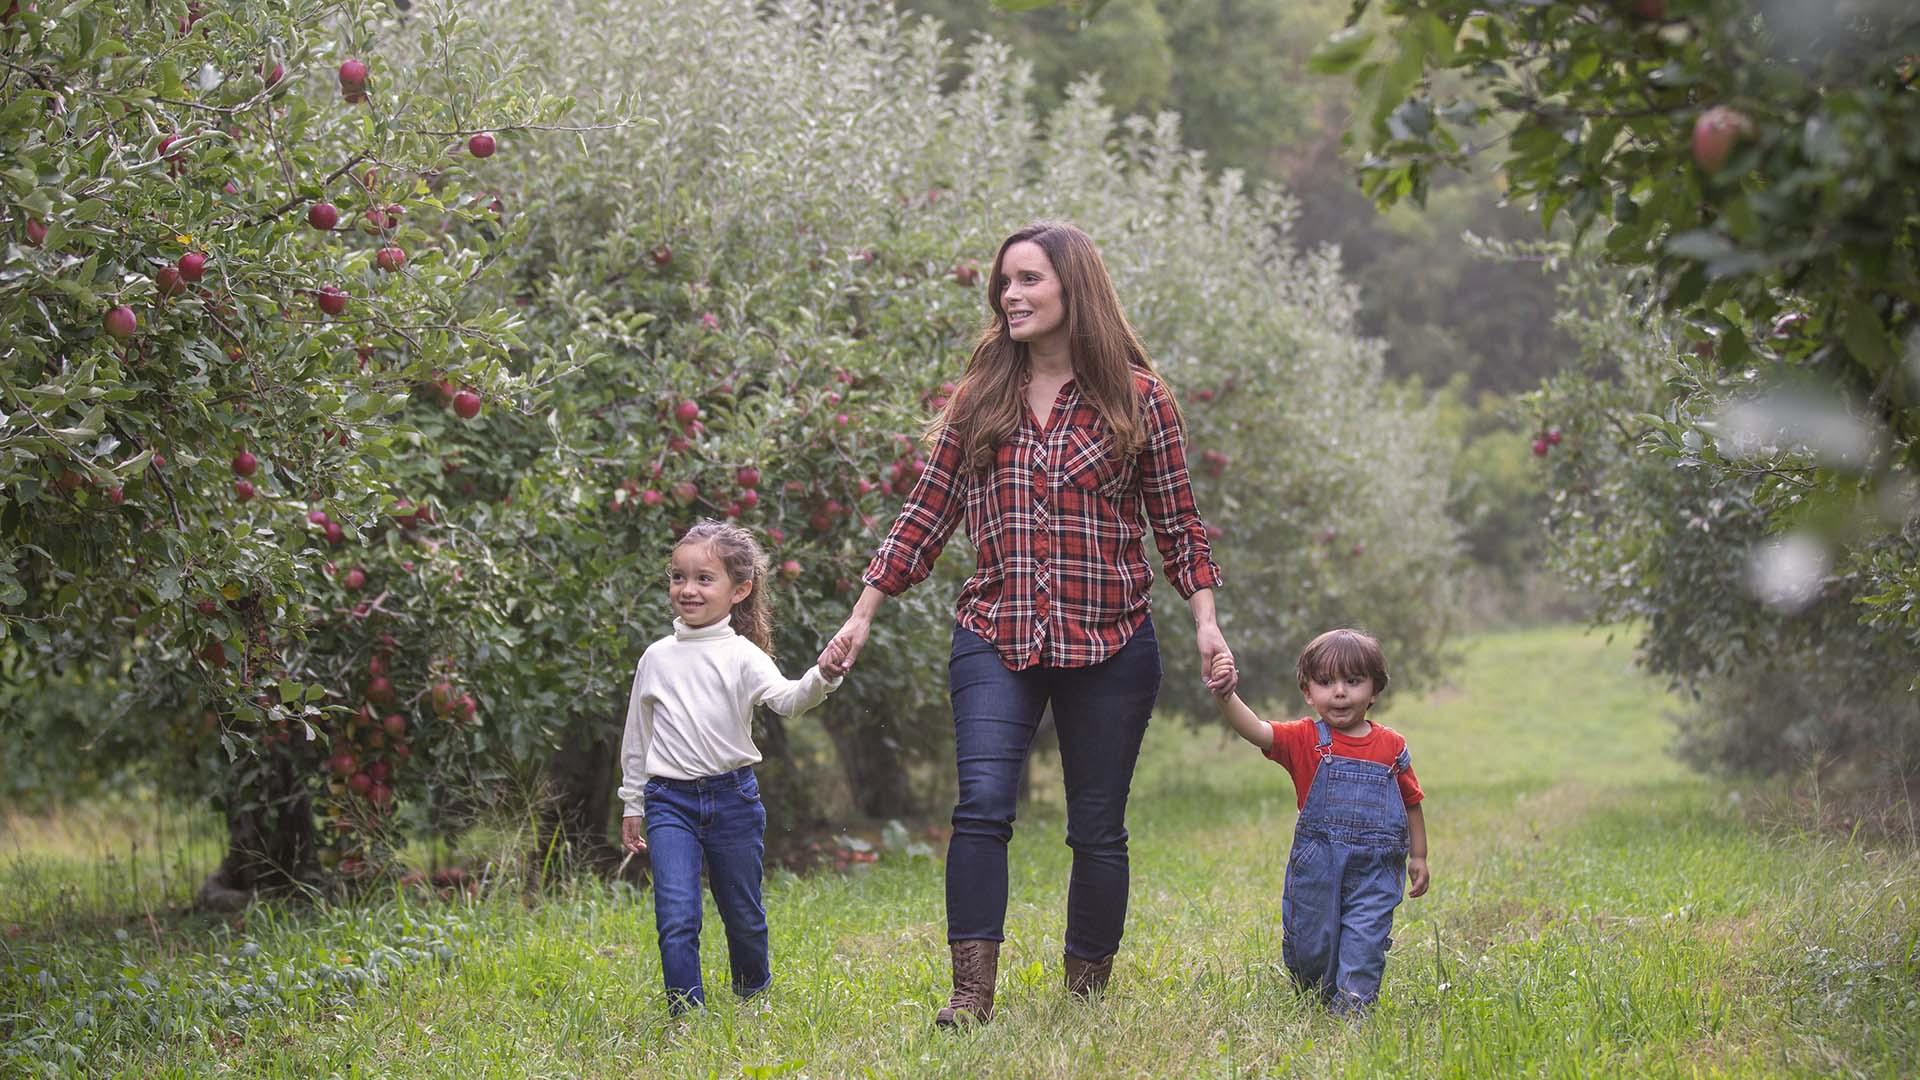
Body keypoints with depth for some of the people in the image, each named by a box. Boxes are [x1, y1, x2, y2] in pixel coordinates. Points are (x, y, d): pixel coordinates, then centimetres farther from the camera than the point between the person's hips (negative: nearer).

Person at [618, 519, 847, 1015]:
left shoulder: (742, 655, -3)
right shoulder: (657, 658, 6)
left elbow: (785, 699, -20)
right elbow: (637, 736, 14)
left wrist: (821, 678, -40)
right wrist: (631, 803, 16)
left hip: (732, 795, -1)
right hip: (669, 800, 1)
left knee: (744, 914, 12)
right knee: (677, 917, -13)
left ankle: (754, 999, 34)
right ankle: (687, 1012, -6)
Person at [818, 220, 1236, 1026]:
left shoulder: (1136, 399, 1)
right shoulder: (979, 400, 7)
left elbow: (1176, 522, 5)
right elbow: (927, 513, 10)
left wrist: (1205, 620, -5)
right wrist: (864, 612, 6)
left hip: (1109, 648, -1)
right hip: (995, 640, 1)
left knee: (1097, 828, 5)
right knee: (983, 801, -16)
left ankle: (1087, 994, 18)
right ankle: (972, 991, -14)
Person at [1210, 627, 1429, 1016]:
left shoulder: (1392, 746, 3)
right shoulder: (1304, 739, -3)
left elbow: (1412, 802, 13)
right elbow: (1254, 730, -20)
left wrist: (1418, 857, 13)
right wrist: (1226, 697, -38)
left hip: (1375, 867, 0)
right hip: (1316, 864, 0)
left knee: (1365, 938, -9)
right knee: (1309, 943, 10)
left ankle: (1352, 1007, -5)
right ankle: (1317, 999, 35)